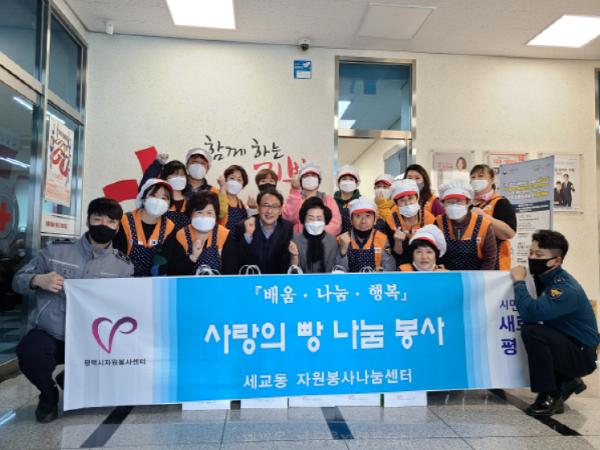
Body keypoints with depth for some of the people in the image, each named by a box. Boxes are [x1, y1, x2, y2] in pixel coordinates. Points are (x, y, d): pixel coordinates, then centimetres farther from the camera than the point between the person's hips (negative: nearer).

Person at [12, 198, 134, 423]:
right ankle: (49, 394, 7)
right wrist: (38, 280, -14)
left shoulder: (123, 266, 1)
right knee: (29, 352, -32)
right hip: (48, 334, 0)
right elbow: (18, 279, 8)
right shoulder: (56, 250, 3)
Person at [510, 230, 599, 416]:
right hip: (566, 348, 9)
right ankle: (566, 383, 16)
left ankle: (550, 396, -12)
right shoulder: (544, 278, 2)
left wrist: (519, 281, -25)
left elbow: (531, 312, -38)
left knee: (531, 331, -29)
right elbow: (536, 312, 3)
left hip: (582, 355, -9)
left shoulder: (565, 288, -26)